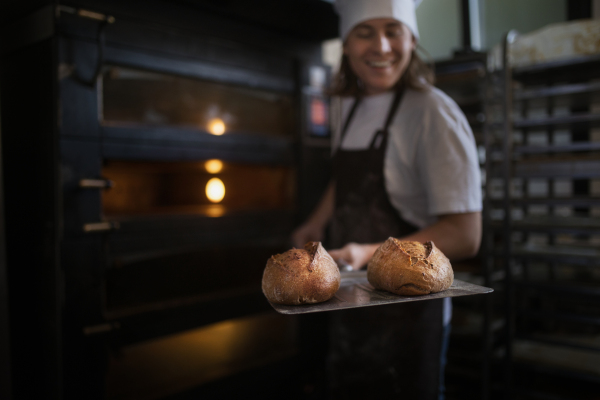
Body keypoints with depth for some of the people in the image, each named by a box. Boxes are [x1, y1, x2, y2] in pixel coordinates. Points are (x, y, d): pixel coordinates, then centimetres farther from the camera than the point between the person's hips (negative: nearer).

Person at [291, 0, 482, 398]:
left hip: (409, 310, -7)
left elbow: (464, 236, -23)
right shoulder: (346, 105, 3)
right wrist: (317, 223, 10)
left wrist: (371, 253, -32)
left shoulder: (434, 113, -20)